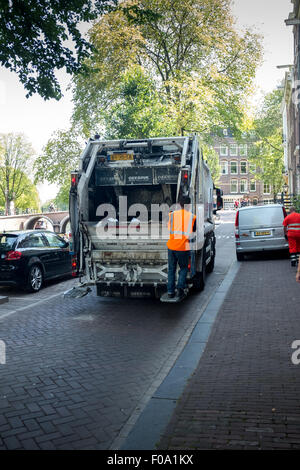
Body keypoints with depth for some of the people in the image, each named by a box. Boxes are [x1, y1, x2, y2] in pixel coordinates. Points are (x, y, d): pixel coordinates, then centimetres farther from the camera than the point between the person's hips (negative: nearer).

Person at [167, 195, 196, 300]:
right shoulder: (192, 217, 0)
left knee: (171, 269, 14)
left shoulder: (172, 215, 2)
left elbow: (169, 229, 8)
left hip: (171, 246, 1)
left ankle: (170, 292, 15)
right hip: (184, 247, -1)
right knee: (183, 268, 17)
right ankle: (180, 287, -1)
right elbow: (193, 232, 10)